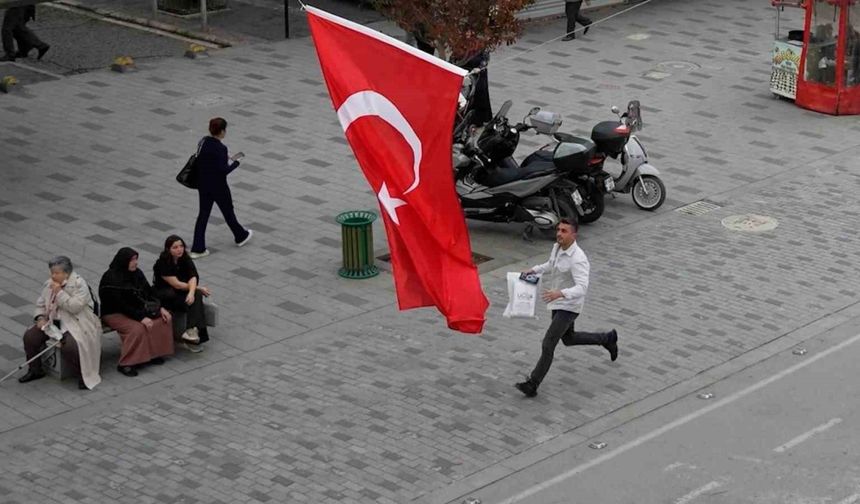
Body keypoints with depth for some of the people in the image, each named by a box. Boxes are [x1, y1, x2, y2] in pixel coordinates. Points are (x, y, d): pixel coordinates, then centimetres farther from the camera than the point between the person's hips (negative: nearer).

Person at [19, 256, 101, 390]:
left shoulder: (79, 284, -12)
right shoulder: (49, 285, 9)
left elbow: (75, 307, -22)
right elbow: (40, 305, 17)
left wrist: (59, 292, -21)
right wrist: (40, 318, -3)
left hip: (75, 323, -7)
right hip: (53, 321, 7)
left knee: (68, 346, -34)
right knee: (30, 336, -10)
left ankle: (83, 376, -12)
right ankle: (35, 370, 11)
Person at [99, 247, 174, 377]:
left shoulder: (136, 273, 3)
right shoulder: (111, 279, -20)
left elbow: (149, 292, 8)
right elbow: (121, 305, -24)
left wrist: (160, 308, -7)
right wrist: (141, 317, -29)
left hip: (137, 309, 8)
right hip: (115, 313, -8)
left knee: (164, 319, -9)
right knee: (138, 328, -33)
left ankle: (153, 353, 1)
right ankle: (125, 364, -25)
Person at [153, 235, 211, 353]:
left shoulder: (186, 260, 0)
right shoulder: (163, 263, -18)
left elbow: (193, 278, -13)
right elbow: (177, 284, -20)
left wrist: (192, 292, -34)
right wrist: (198, 288, -12)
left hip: (181, 293, 5)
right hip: (163, 294, -5)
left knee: (196, 295, -26)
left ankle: (192, 330, -36)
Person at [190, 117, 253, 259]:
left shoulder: (203, 142, -2)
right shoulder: (220, 148, -24)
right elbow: (224, 170, -25)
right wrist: (235, 162, -9)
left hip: (203, 185, 6)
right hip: (218, 187, -6)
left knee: (203, 214, 10)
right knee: (228, 211, 16)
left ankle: (197, 249, 8)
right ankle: (241, 236, 39)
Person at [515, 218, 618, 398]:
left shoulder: (578, 259, -28)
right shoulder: (557, 247, -2)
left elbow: (582, 288, -37)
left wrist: (560, 293, -52)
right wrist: (534, 270, 4)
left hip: (569, 307, -9)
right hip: (557, 302, 9)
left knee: (548, 344, -12)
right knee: (568, 339, 27)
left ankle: (532, 385, -6)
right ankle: (607, 339, 46)